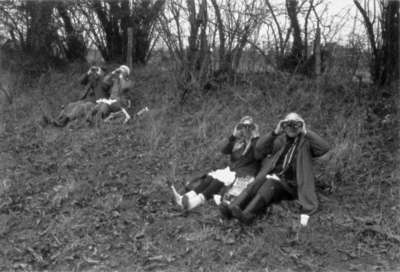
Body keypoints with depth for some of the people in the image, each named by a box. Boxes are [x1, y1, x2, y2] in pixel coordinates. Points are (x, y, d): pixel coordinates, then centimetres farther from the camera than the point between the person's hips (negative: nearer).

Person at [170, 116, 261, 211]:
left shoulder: (257, 142, 4)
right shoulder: (237, 141, 19)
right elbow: (224, 151, 4)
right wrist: (233, 136, -5)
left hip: (244, 175, -6)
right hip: (231, 169, 6)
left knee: (218, 181, -31)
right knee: (209, 178, -22)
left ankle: (192, 203, -47)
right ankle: (185, 198, -39)